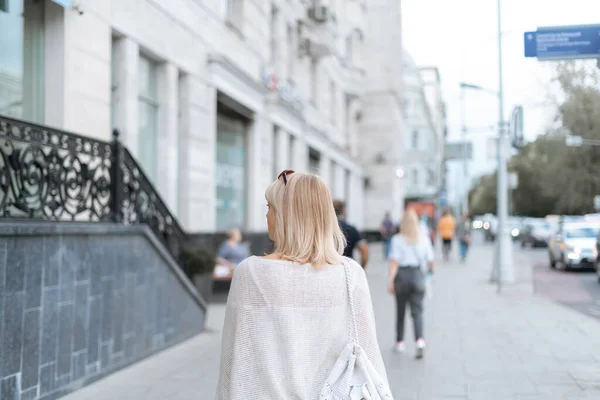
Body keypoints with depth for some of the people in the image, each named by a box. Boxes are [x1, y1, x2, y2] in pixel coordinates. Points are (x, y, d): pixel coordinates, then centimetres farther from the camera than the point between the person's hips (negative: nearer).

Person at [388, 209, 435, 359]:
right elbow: (430, 260, 4)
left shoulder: (397, 240, -6)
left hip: (402, 275, -1)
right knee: (417, 311, 1)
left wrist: (391, 280, -16)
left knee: (400, 311, 13)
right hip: (418, 275, 1)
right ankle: (420, 340, -19)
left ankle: (400, 342, 24)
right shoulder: (424, 239, 1)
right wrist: (430, 270, 25)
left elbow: (394, 261, -13)